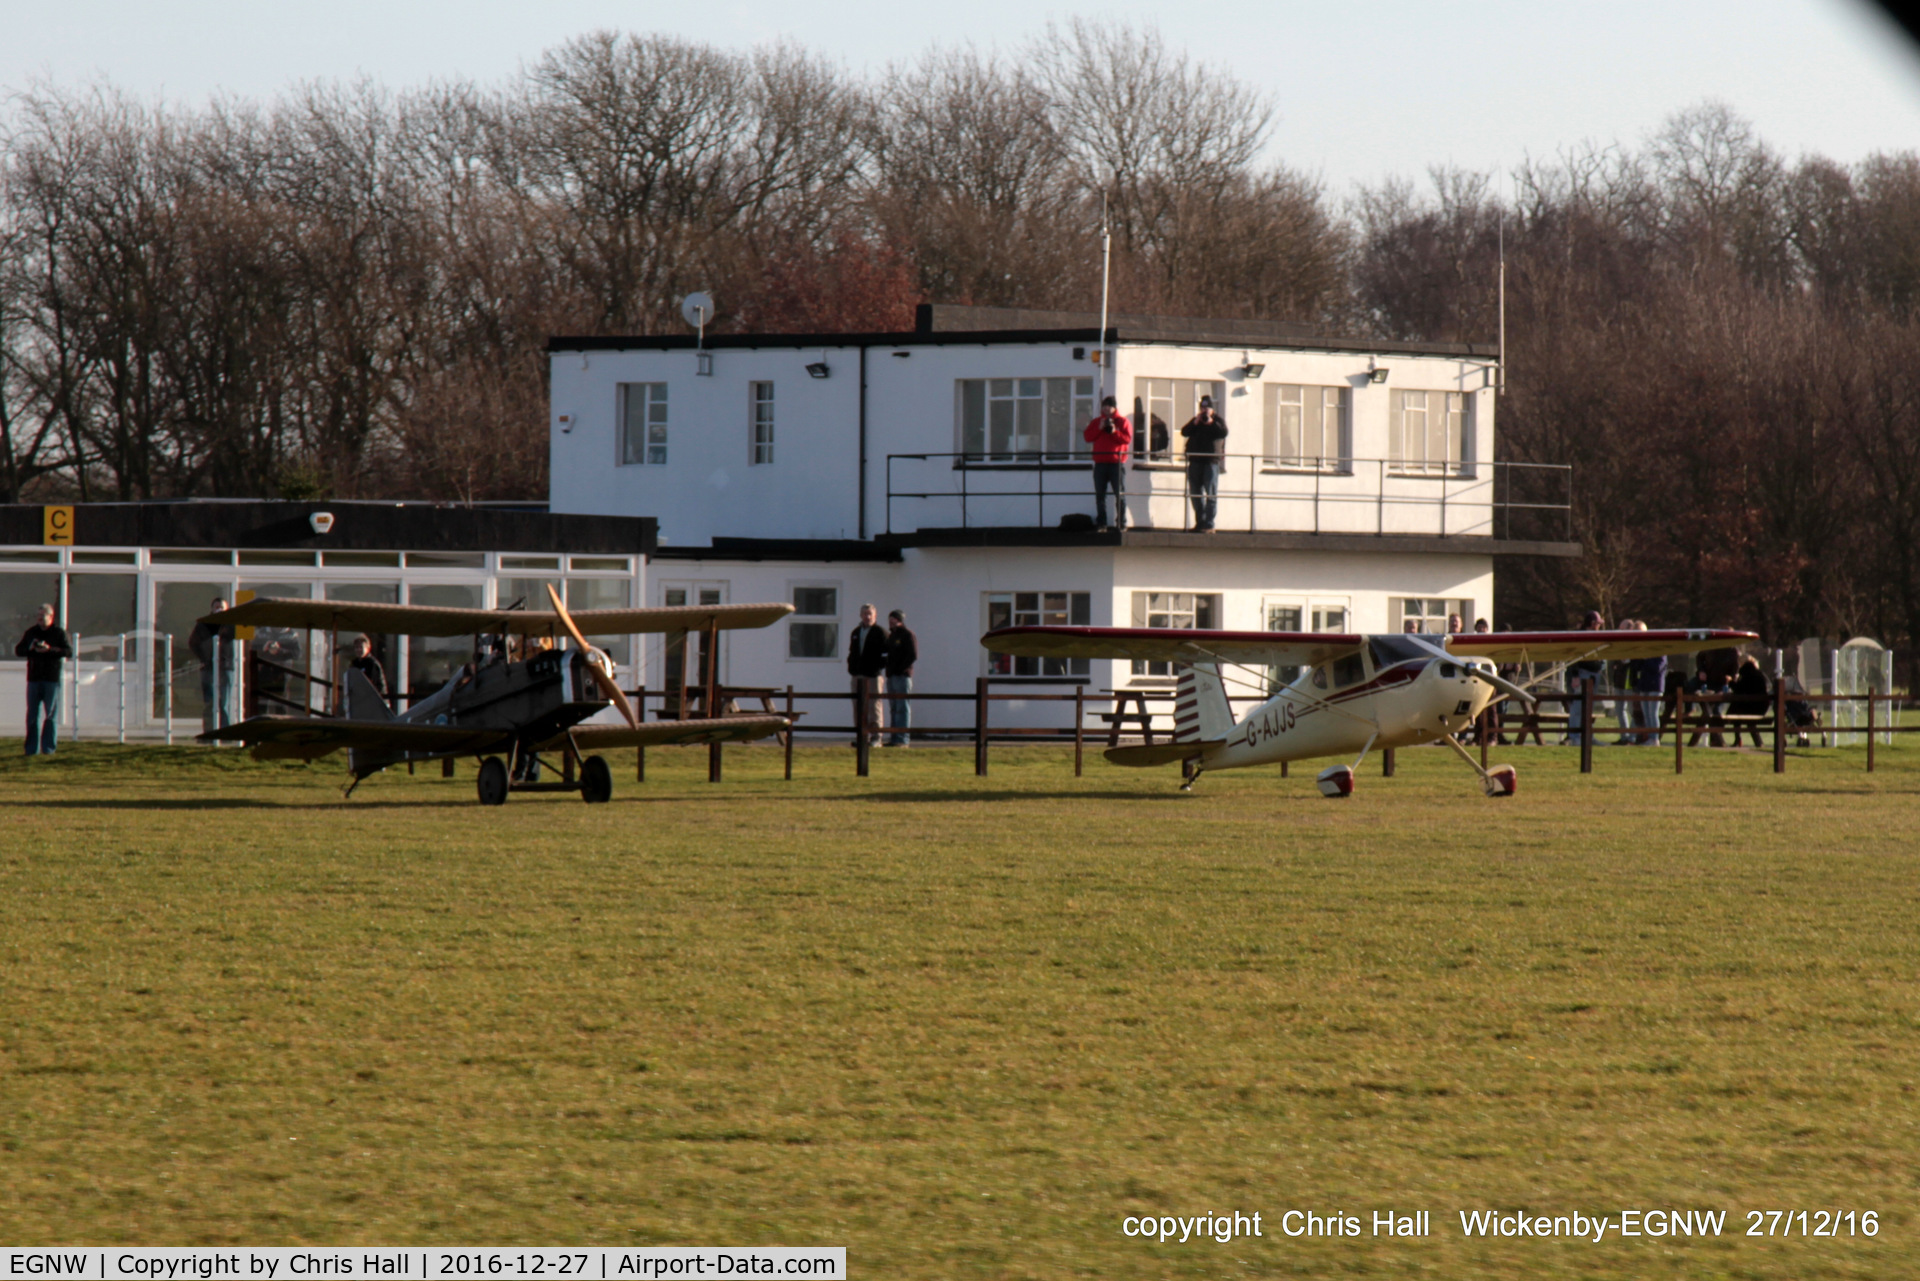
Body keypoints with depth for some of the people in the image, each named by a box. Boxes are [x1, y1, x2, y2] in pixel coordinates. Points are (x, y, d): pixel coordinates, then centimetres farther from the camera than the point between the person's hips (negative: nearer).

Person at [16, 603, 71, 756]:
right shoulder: (31, 632, 12)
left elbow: (69, 651, -8)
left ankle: (49, 748, 2)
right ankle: (32, 748, 6)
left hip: (51, 679, -4)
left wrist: (50, 649, -20)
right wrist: (30, 648, -8)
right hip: (33, 678, 4)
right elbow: (18, 651, 13)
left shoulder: (59, 632, 1)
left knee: (51, 715, -2)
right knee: (32, 715, 3)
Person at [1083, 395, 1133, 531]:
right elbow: (1088, 437, 3)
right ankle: (1101, 523, 6)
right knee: (1100, 495, 2)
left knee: (1120, 494, -5)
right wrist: (1099, 428, -9)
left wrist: (1114, 432, -17)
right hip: (1100, 463, 3)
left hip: (1117, 463, -3)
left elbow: (1127, 439, -5)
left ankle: (1122, 523, -1)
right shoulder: (1096, 422, 14)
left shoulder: (1123, 422, 5)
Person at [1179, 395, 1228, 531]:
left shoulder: (1218, 420, 6)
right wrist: (1194, 423, -9)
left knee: (1211, 494, -8)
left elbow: (1224, 432, -12)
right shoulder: (1195, 420, 16)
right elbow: (1184, 432, 4)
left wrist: (1211, 423, -16)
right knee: (1195, 494, 8)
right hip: (1195, 461, 5)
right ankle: (1199, 522, 17)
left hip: (1211, 462, -5)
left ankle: (1209, 524, -10)